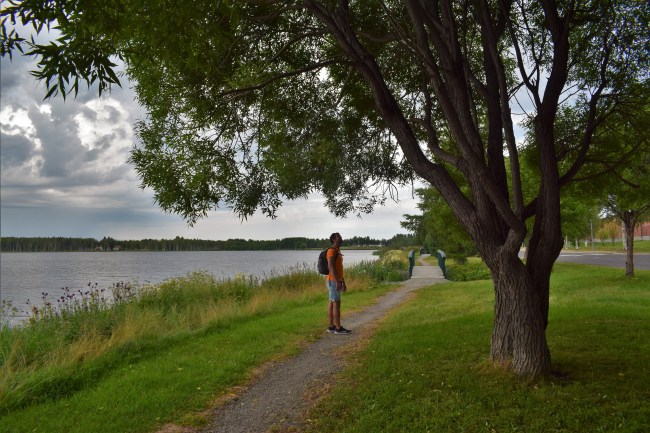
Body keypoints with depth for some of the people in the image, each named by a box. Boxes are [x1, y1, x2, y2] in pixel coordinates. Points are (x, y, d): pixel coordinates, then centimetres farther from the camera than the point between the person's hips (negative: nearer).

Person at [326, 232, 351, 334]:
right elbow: (331, 267, -23)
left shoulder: (337, 252, 18)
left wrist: (343, 282, 21)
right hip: (334, 281, -10)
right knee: (336, 304, -8)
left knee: (332, 303, 10)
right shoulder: (331, 250, -15)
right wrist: (338, 282, -26)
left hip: (337, 281, 10)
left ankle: (332, 326, 13)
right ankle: (338, 328, -4)